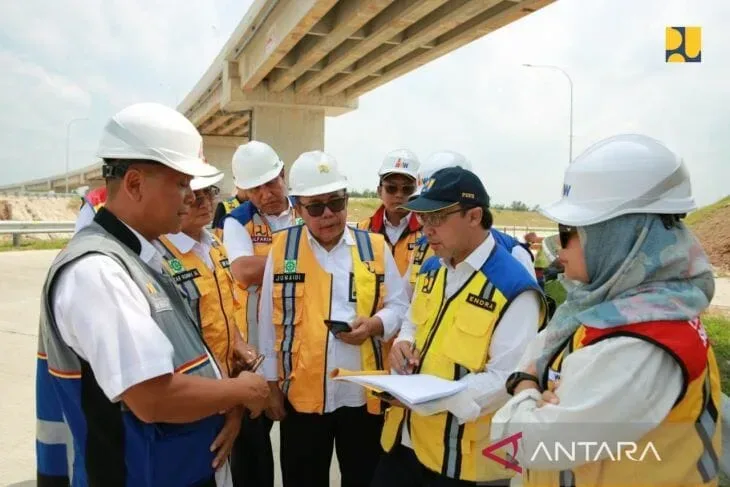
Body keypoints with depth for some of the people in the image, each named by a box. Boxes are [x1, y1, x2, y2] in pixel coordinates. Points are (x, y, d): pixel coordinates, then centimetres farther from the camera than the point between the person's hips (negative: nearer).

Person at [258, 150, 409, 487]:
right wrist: (272, 383, 4)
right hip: (301, 394, 0)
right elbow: (269, 323, 4)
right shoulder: (281, 248, 0)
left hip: (365, 393, 1)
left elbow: (398, 305, 4)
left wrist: (375, 324, -17)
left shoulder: (375, 247, 1)